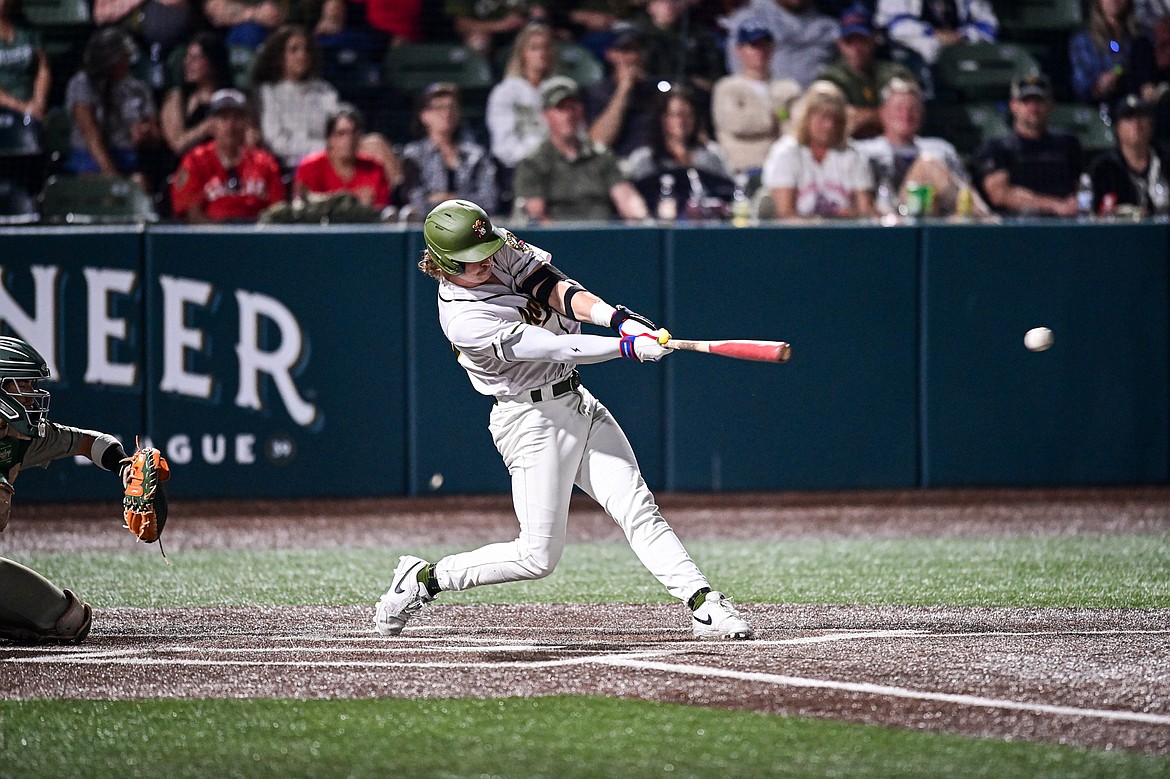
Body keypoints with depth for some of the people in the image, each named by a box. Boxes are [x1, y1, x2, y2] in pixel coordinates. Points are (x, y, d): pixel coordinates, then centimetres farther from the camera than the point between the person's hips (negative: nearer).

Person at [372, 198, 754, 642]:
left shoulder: (501, 249, 0)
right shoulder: (464, 320, -23)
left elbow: (556, 290, -11)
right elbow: (554, 347, -28)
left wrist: (616, 317, -28)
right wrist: (627, 346, -35)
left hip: (578, 403, 7)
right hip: (532, 420, -7)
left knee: (637, 509, -4)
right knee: (537, 557, -5)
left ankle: (704, 605, -9)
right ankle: (423, 579, 12)